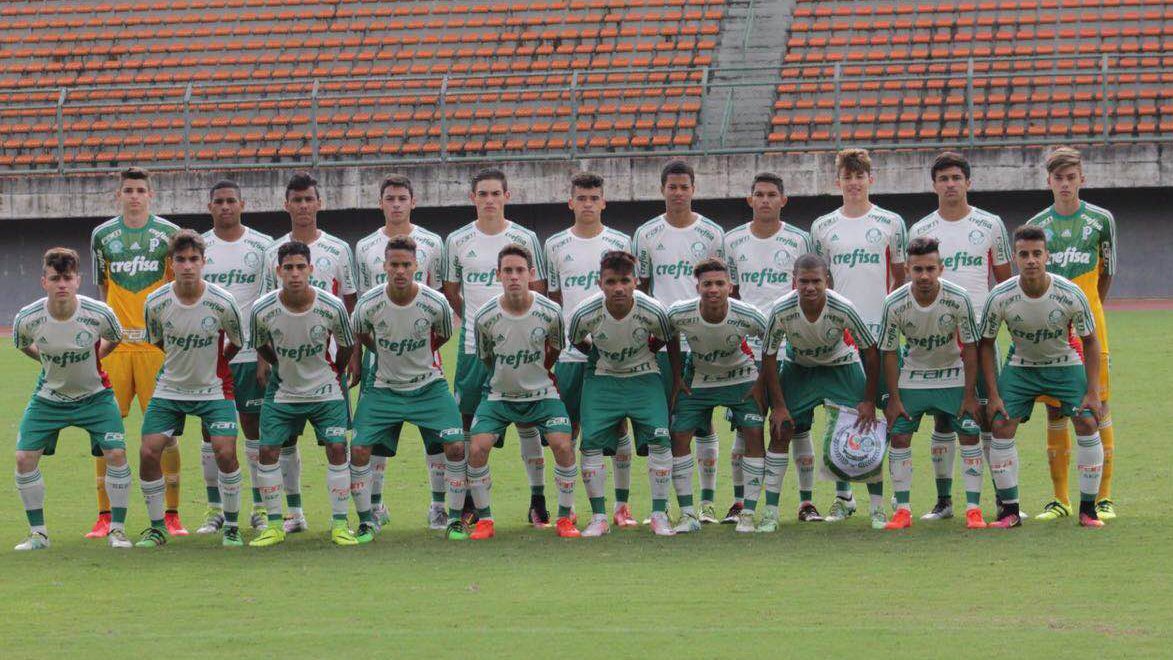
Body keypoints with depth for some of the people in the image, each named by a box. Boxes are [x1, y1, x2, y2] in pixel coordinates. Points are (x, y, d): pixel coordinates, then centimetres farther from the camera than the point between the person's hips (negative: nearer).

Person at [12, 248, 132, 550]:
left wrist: (91, 359, 4)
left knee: (116, 454, -15)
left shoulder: (99, 314, -23)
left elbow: (115, 339, 2)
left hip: (94, 395, -1)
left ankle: (117, 530, 2)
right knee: (24, 458, -8)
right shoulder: (27, 318, -21)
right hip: (48, 397, 1)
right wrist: (49, 361, 4)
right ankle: (38, 533, 8)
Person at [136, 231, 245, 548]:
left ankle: (231, 527, 3)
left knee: (225, 452, -17)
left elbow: (237, 343, 1)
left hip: (213, 390, -2)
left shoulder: (222, 302, -16)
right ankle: (157, 527, 9)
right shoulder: (156, 302, -11)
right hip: (169, 388, 2)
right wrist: (183, 361, 9)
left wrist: (211, 364, 7)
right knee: (148, 452, -9)